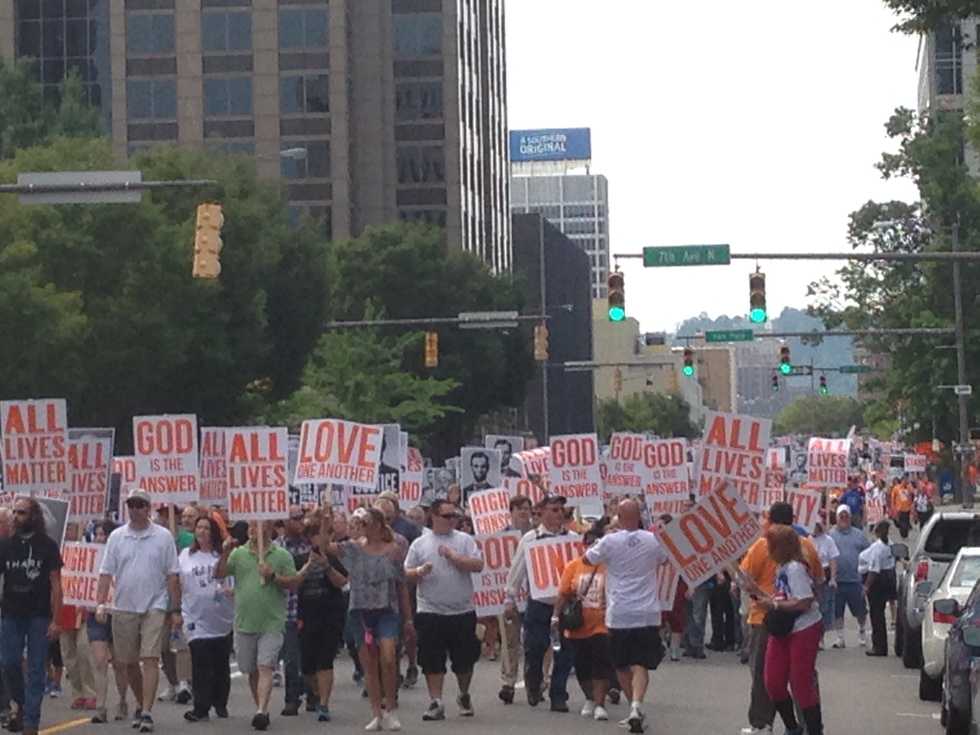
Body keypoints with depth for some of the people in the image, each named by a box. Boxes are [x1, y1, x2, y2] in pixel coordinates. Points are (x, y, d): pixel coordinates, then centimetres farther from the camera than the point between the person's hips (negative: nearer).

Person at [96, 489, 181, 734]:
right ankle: (141, 704, 28)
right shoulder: (116, 537, 6)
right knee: (129, 662, 10)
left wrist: (176, 610, 0)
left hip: (154, 606, -3)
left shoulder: (163, 537, 1)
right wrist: (101, 603, -5)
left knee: (150, 659, -12)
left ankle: (146, 713, -13)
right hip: (123, 608, 3)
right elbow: (106, 573, 6)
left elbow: (172, 575, 2)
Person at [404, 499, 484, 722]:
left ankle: (464, 695, 29)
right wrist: (419, 572, -14)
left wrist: (453, 556, -13)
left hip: (462, 611, 0)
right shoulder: (420, 544, 6)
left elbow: (478, 565, -6)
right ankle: (436, 703, 4)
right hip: (430, 612, 0)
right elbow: (407, 574, 7)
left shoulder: (464, 540, 4)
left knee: (464, 659, 8)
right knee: (432, 660, -2)